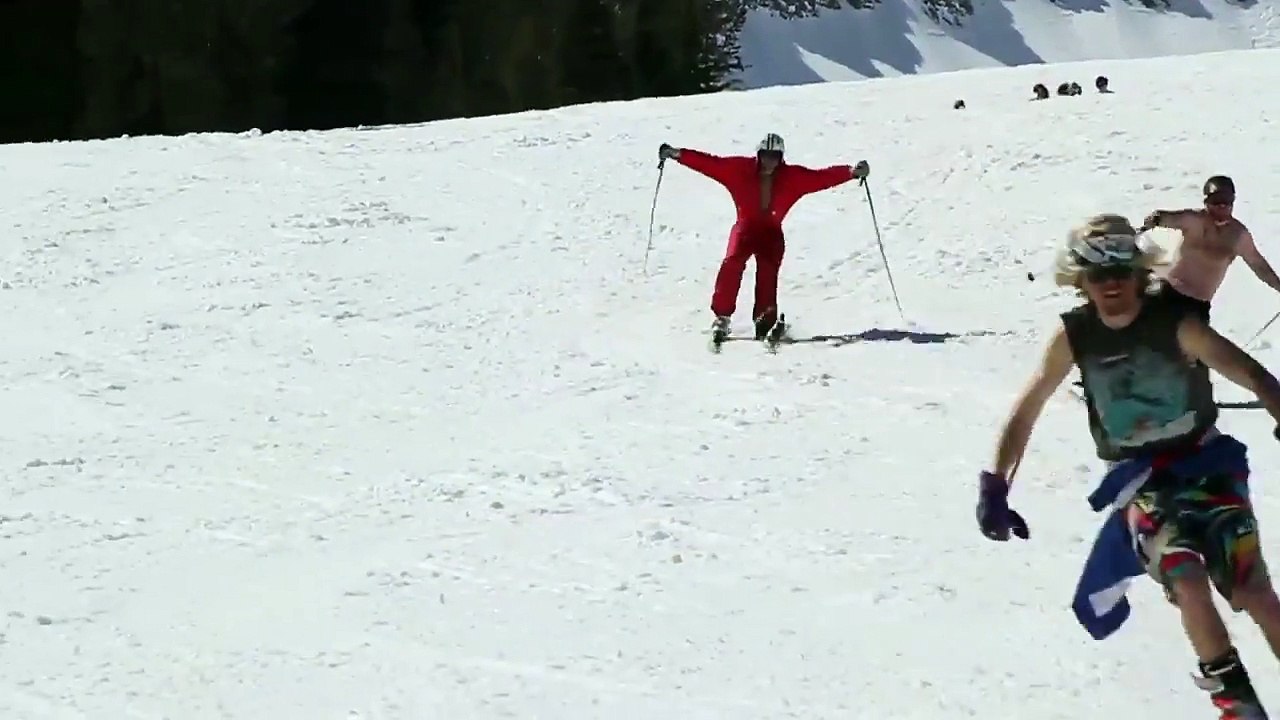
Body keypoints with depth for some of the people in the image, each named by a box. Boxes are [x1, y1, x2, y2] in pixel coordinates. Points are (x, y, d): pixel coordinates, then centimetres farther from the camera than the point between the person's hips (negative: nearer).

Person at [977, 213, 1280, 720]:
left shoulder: (1175, 323, -17)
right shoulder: (1073, 336, -8)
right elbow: (1027, 410, 3)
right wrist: (995, 486, -2)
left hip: (1205, 462, -1)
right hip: (1140, 478, 1)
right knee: (1186, 580, -22)